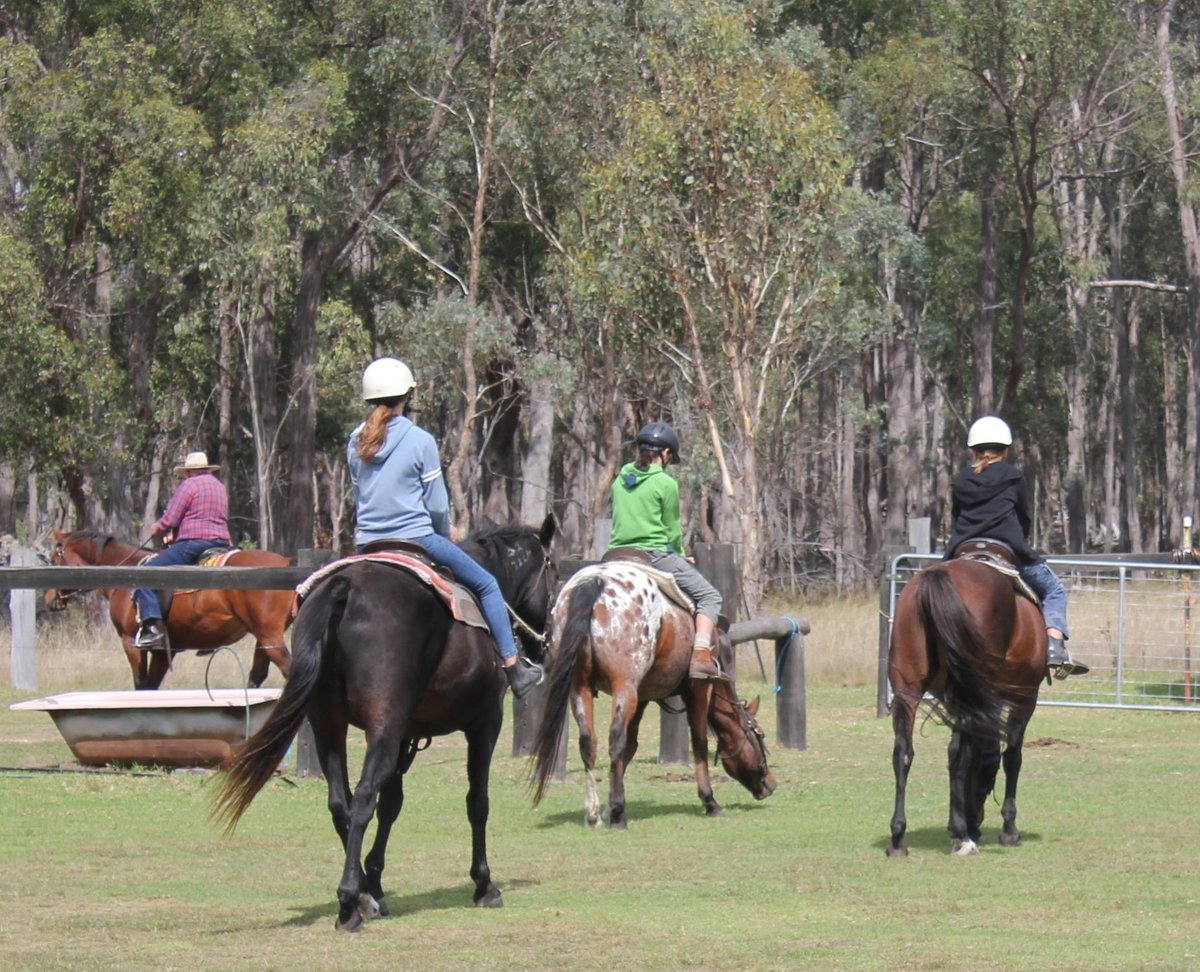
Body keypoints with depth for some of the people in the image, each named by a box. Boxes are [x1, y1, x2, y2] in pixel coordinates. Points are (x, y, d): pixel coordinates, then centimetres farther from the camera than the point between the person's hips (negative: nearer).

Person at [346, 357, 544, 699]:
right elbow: (437, 505, -7)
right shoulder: (419, 440, -11)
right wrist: (444, 536, 12)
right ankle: (514, 668, 8)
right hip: (416, 539, -5)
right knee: (486, 585, 10)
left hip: (367, 544, 5)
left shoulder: (356, 442, 5)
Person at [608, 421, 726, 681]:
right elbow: (673, 532, -2)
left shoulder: (620, 481, 10)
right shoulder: (665, 484, -6)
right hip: (655, 555, -6)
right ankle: (701, 657, -14)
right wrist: (679, 555, 19)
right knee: (709, 596, 3)